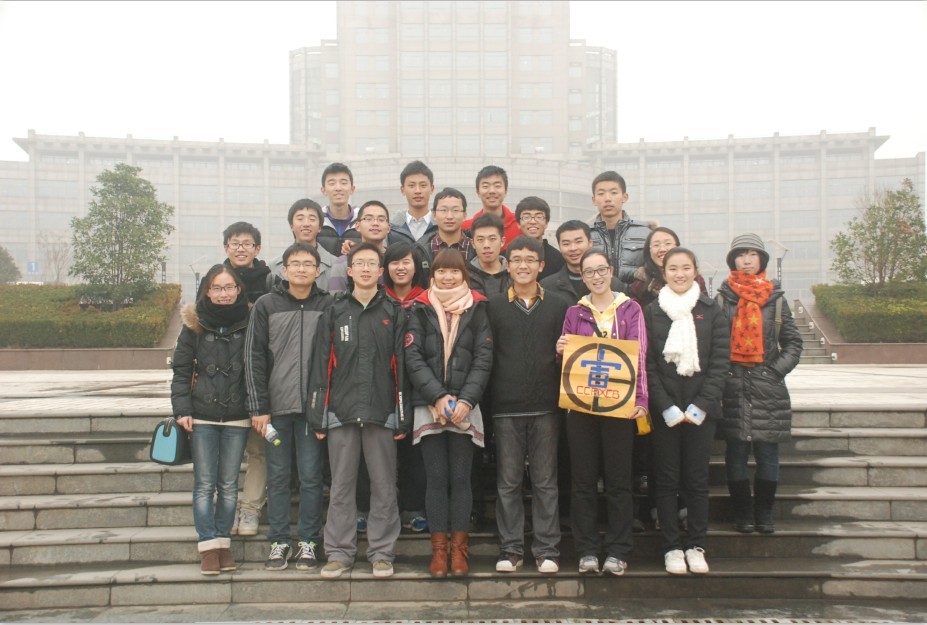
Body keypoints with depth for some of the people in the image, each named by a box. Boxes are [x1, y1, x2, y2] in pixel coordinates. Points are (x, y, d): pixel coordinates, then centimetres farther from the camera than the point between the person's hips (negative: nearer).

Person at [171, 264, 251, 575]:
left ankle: (223, 542, 16)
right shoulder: (194, 325, 3)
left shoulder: (250, 323, 2)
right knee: (205, 484, 1)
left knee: (229, 485, 6)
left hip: (237, 417, 0)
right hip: (202, 415, 0)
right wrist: (182, 409, -5)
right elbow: (181, 370, 4)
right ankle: (208, 546, 6)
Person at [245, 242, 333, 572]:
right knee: (278, 477, 7)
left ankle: (308, 541, 14)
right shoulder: (266, 305, 4)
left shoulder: (328, 306, 4)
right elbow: (254, 358, 1)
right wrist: (258, 407, -5)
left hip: (313, 407, 0)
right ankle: (279, 541, 17)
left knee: (311, 477, 3)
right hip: (275, 407, 1)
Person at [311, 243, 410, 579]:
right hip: (341, 410, 1)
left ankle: (382, 552, 13)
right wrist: (318, 415, 1)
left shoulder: (394, 313, 8)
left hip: (381, 411, -1)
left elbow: (400, 367, 4)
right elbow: (322, 365, 7)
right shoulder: (334, 312, 10)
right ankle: (339, 552, 14)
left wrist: (403, 415, -1)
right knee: (341, 485, 6)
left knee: (384, 485, 4)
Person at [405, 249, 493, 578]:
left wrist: (465, 400, -11)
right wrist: (438, 396, -13)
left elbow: (483, 359, 0)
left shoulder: (476, 309, 7)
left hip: (465, 407, 0)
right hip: (429, 406, 0)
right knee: (436, 478, 2)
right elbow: (413, 358, -2)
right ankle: (438, 548, 9)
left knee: (460, 477, 2)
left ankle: (460, 547, 9)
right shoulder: (420, 310, 6)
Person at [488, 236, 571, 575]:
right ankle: (511, 549, 14)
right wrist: (485, 401, -5)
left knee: (545, 481, 6)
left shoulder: (558, 307, 9)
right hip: (506, 407, 0)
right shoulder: (493, 306, 7)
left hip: (546, 406, 0)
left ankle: (547, 550, 13)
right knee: (508, 482, 5)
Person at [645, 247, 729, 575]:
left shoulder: (711, 311, 5)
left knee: (697, 479, 5)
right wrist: (667, 408, -9)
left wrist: (700, 406, -9)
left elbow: (719, 363, 0)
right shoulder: (652, 312, 3)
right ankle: (672, 547, 13)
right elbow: (647, 365, -1)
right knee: (667, 479, 4)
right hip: (664, 410, 0)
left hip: (701, 409, 0)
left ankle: (696, 546, 16)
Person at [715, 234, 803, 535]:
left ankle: (764, 512, 16)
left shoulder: (775, 298, 7)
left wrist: (777, 369, -2)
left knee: (767, 453, 3)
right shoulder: (722, 298, 5)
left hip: (768, 386, 1)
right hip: (732, 386, -1)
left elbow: (793, 342, 10)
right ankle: (742, 512, 13)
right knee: (736, 451, 2)